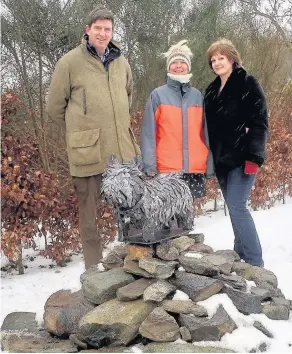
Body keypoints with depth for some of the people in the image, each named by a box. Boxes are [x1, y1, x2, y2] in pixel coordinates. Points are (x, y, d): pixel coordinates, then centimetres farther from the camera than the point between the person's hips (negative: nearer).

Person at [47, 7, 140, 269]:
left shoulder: (121, 62, 11)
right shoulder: (70, 62, -3)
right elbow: (55, 106, 3)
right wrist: (80, 129, 10)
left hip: (124, 150, 5)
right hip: (88, 151, -4)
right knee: (91, 212, 5)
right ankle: (95, 268, 18)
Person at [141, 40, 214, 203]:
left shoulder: (198, 96, 10)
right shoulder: (157, 95, 2)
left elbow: (206, 133, 10)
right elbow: (149, 133, -2)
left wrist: (210, 165, 6)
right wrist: (150, 166, -8)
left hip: (195, 168, 3)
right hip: (167, 168, -2)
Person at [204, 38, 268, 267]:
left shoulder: (248, 85, -5)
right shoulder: (211, 90, 15)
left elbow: (259, 123, -11)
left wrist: (254, 157, -19)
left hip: (241, 158, -7)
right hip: (221, 160, 7)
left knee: (236, 206, -11)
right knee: (234, 207, 12)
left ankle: (254, 263, -1)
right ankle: (242, 255, 23)